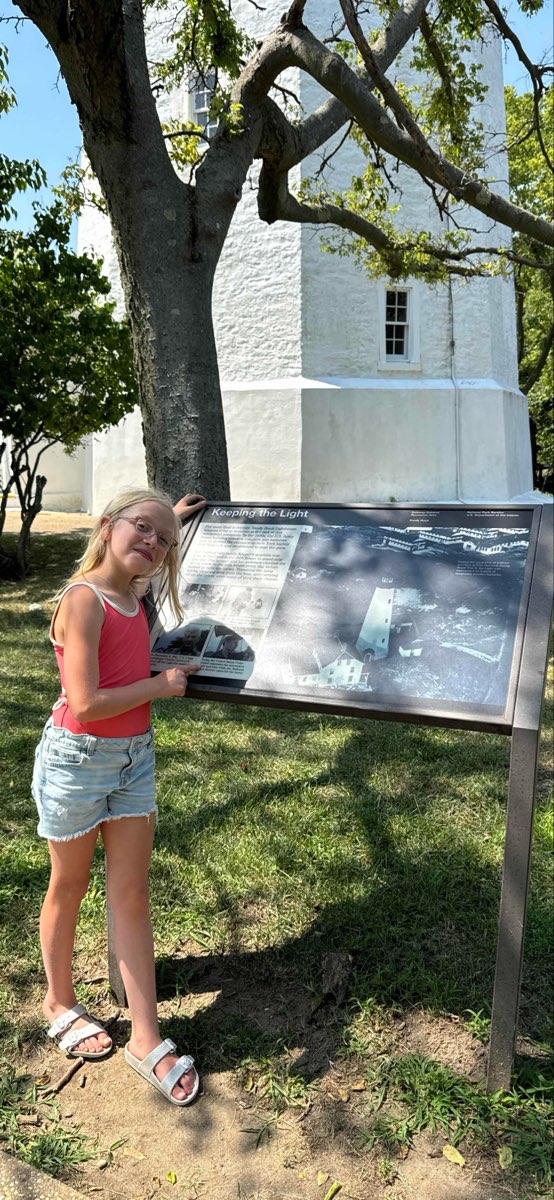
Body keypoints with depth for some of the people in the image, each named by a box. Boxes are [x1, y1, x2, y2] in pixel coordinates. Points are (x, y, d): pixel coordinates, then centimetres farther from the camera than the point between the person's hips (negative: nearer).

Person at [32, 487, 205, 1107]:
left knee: (131, 894, 9)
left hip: (134, 757, 6)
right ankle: (59, 1003, 39)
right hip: (78, 758, -6)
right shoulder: (83, 599, -21)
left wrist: (174, 521, 29)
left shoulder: (131, 592, 2)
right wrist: (162, 685, -15)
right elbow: (85, 705, -26)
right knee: (69, 889, 15)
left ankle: (146, 1037, 18)